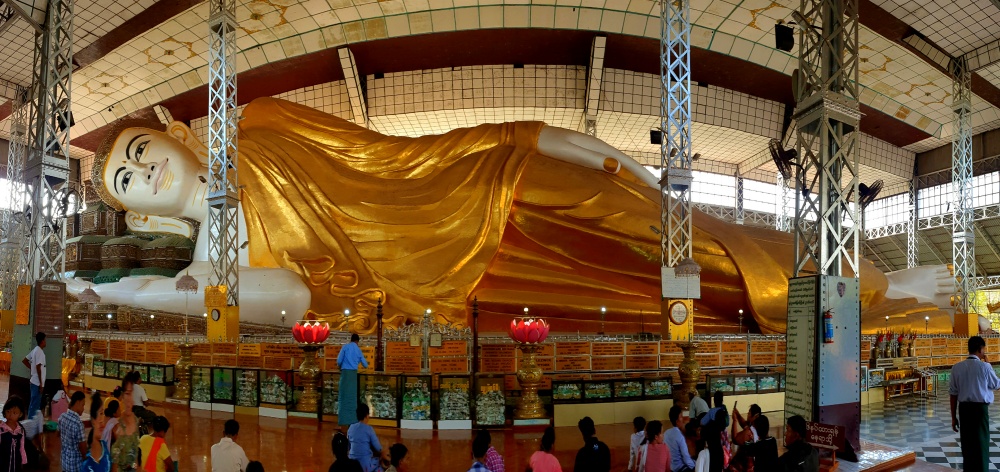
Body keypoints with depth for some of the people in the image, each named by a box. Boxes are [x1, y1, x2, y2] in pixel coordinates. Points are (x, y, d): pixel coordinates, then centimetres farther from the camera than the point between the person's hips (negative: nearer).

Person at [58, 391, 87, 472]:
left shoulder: (62, 417, -3)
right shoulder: (78, 423, -28)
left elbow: (60, 437, 13)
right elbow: (82, 446, -21)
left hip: (65, 459, 8)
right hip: (76, 464, -8)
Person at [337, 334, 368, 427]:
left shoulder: (345, 347, 1)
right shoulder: (358, 350, 12)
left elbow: (339, 361, -4)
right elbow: (365, 364, 21)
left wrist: (339, 367, 18)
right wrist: (366, 364, 45)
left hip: (345, 372, -3)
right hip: (353, 373, 3)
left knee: (344, 395, -3)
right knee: (352, 396, 7)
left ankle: (343, 420, -6)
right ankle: (352, 419, 7)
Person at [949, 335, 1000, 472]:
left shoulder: (957, 367, 0)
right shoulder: (985, 366, -9)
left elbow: (953, 393, 3)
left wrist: (953, 416, 10)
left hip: (964, 408, 3)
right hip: (980, 408, -3)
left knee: (967, 444, 12)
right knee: (981, 443, 4)